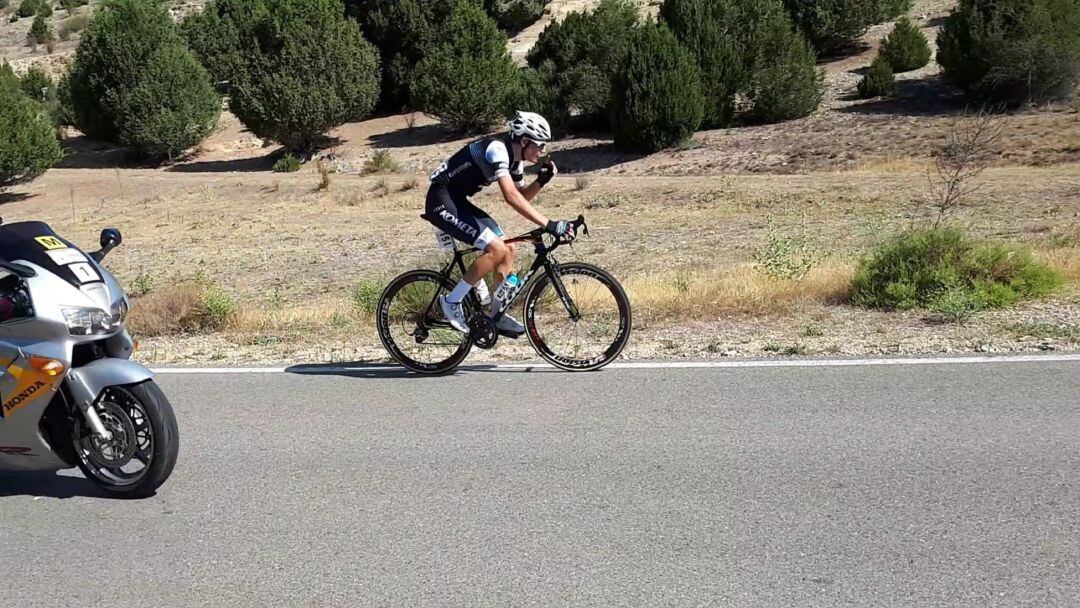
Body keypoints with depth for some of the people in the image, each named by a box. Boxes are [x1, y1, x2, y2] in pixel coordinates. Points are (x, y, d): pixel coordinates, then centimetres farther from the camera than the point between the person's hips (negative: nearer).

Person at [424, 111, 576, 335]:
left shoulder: (515, 157, 5)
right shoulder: (497, 149, -24)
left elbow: (523, 196, 15)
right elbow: (511, 197, -35)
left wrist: (542, 180, -5)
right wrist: (550, 225, -39)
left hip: (458, 201, 10)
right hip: (442, 202, -10)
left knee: (509, 249, 3)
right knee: (497, 249, -20)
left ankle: (497, 315, 11)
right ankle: (452, 301, -7)